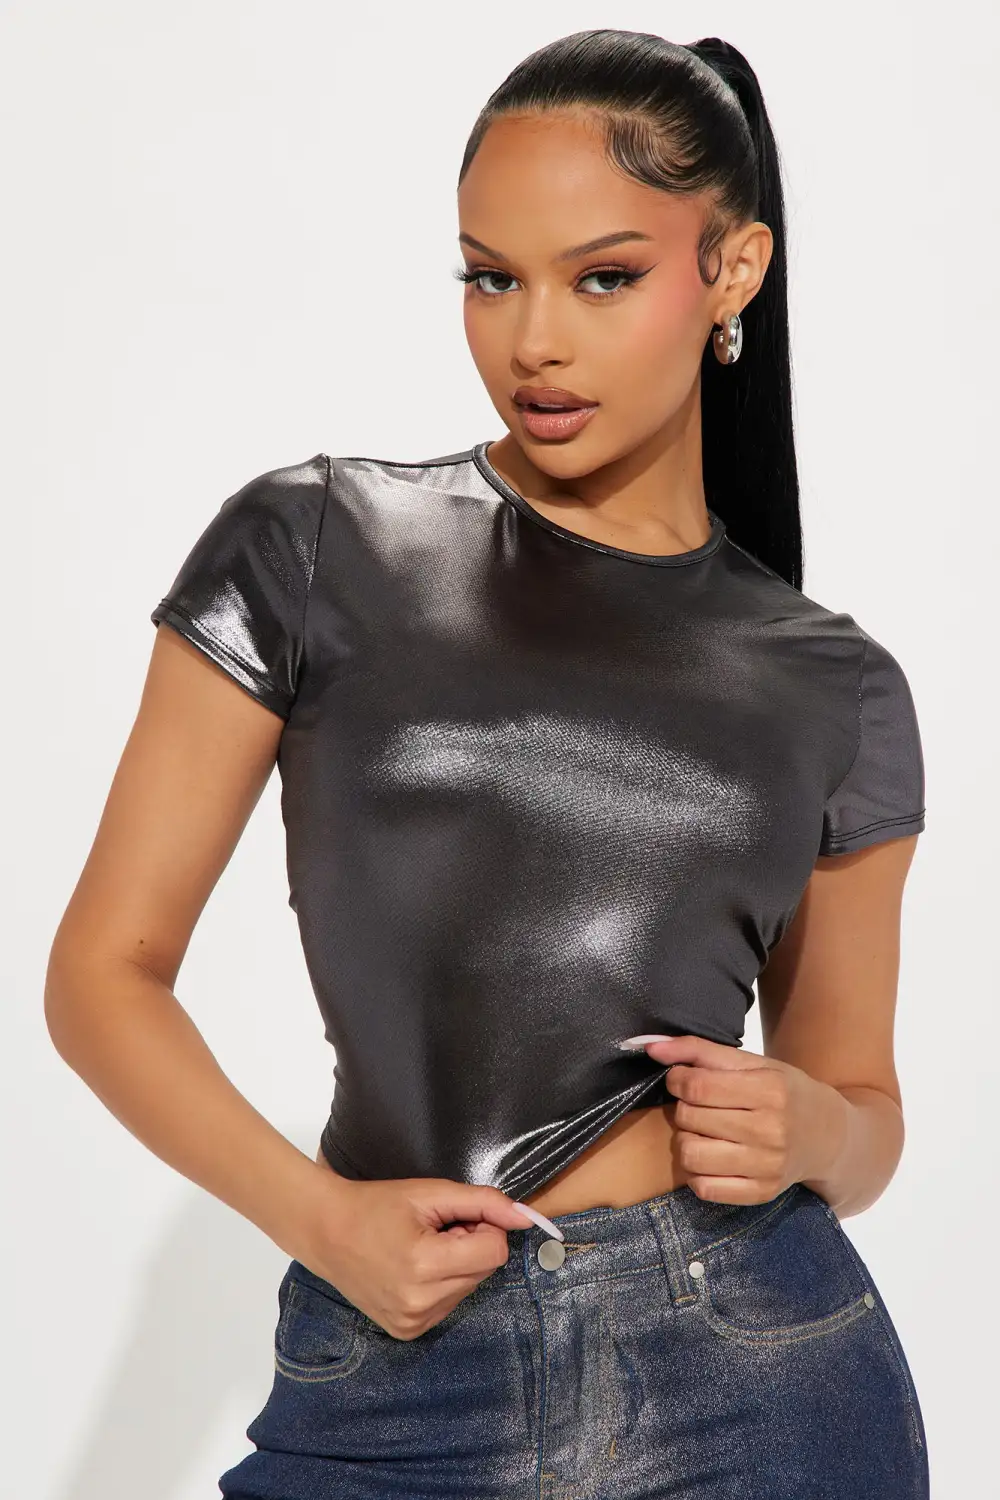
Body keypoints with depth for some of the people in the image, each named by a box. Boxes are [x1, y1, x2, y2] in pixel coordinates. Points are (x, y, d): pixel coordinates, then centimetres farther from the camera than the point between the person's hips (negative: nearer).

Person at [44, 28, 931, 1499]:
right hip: (394, 1378, -1)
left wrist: (811, 1129, -8)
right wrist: (317, 1215, -14)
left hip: (760, 1372, 2)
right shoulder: (315, 549, -1)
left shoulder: (832, 688, 4)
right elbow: (104, 969, 0)